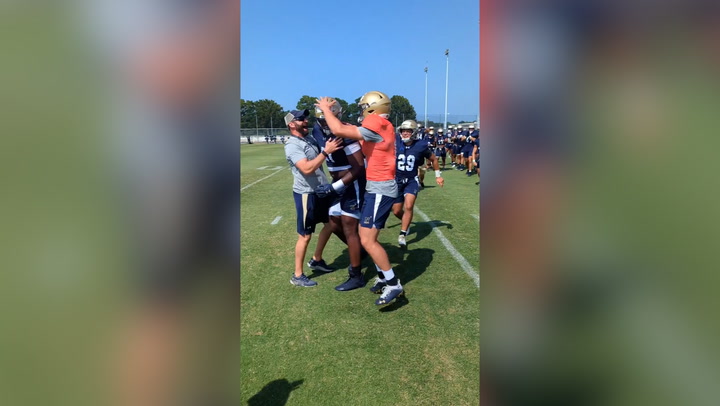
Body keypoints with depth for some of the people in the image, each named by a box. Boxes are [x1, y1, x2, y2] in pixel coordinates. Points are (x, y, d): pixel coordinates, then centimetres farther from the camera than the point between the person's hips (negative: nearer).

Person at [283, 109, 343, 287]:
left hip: (322, 190, 9)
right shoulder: (292, 146, -17)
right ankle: (298, 276, 16)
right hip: (306, 194, -9)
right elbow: (307, 169, -29)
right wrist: (326, 151, -30)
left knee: (331, 223, 21)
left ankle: (317, 259, 39)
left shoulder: (310, 139, 10)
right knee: (305, 236, 1)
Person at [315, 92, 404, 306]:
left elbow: (339, 130, -22)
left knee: (368, 240, -10)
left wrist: (326, 108, -6)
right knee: (366, 236, 15)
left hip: (380, 190, -10)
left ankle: (393, 285, -2)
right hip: (379, 188, 10)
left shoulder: (377, 127, -17)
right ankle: (383, 276, 26)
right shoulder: (383, 127, 13)